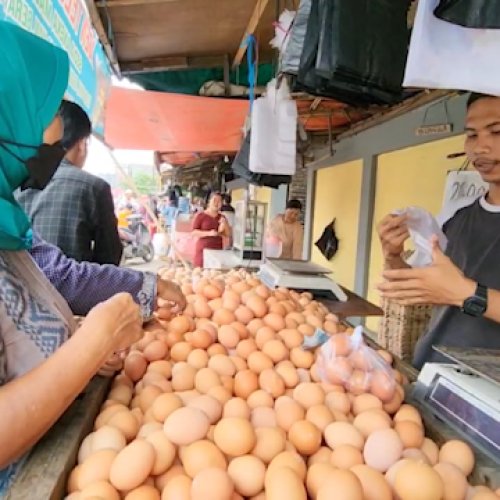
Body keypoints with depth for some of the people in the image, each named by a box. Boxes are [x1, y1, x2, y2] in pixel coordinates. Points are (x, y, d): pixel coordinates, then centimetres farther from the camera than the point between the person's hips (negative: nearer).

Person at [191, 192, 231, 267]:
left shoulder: (222, 218, 14)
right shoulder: (200, 216, 0)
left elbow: (228, 235, 14)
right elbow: (194, 232, -6)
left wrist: (225, 224, -4)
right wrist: (209, 233, -18)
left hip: (218, 250, 4)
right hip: (203, 249, -4)